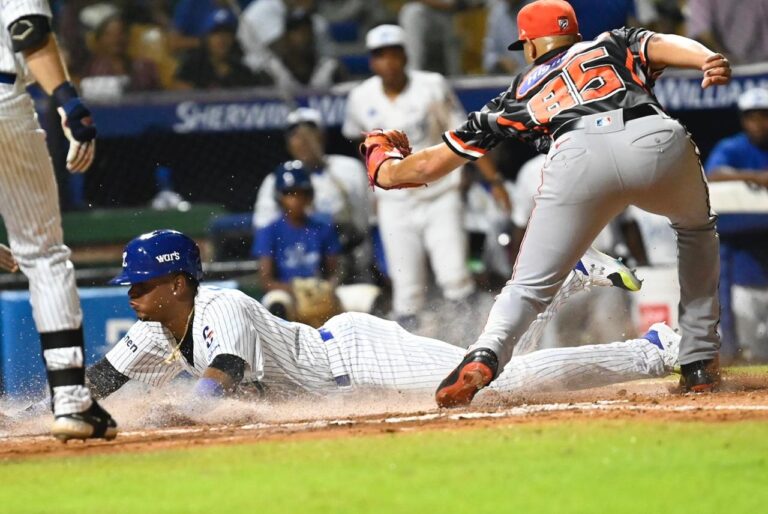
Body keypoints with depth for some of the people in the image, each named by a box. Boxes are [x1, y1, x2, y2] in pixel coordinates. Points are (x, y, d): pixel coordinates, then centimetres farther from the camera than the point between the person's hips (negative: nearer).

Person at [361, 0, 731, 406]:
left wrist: (384, 165, 59)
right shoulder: (615, 44, 38)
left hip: (578, 158, -1)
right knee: (697, 227, 33)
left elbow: (431, 165, 39)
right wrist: (709, 61, -6)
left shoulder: (521, 92, 35)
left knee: (529, 288, 9)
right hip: (657, 140, 1)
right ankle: (700, 364, 24)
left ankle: (484, 357, -22)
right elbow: (664, 46, 13)